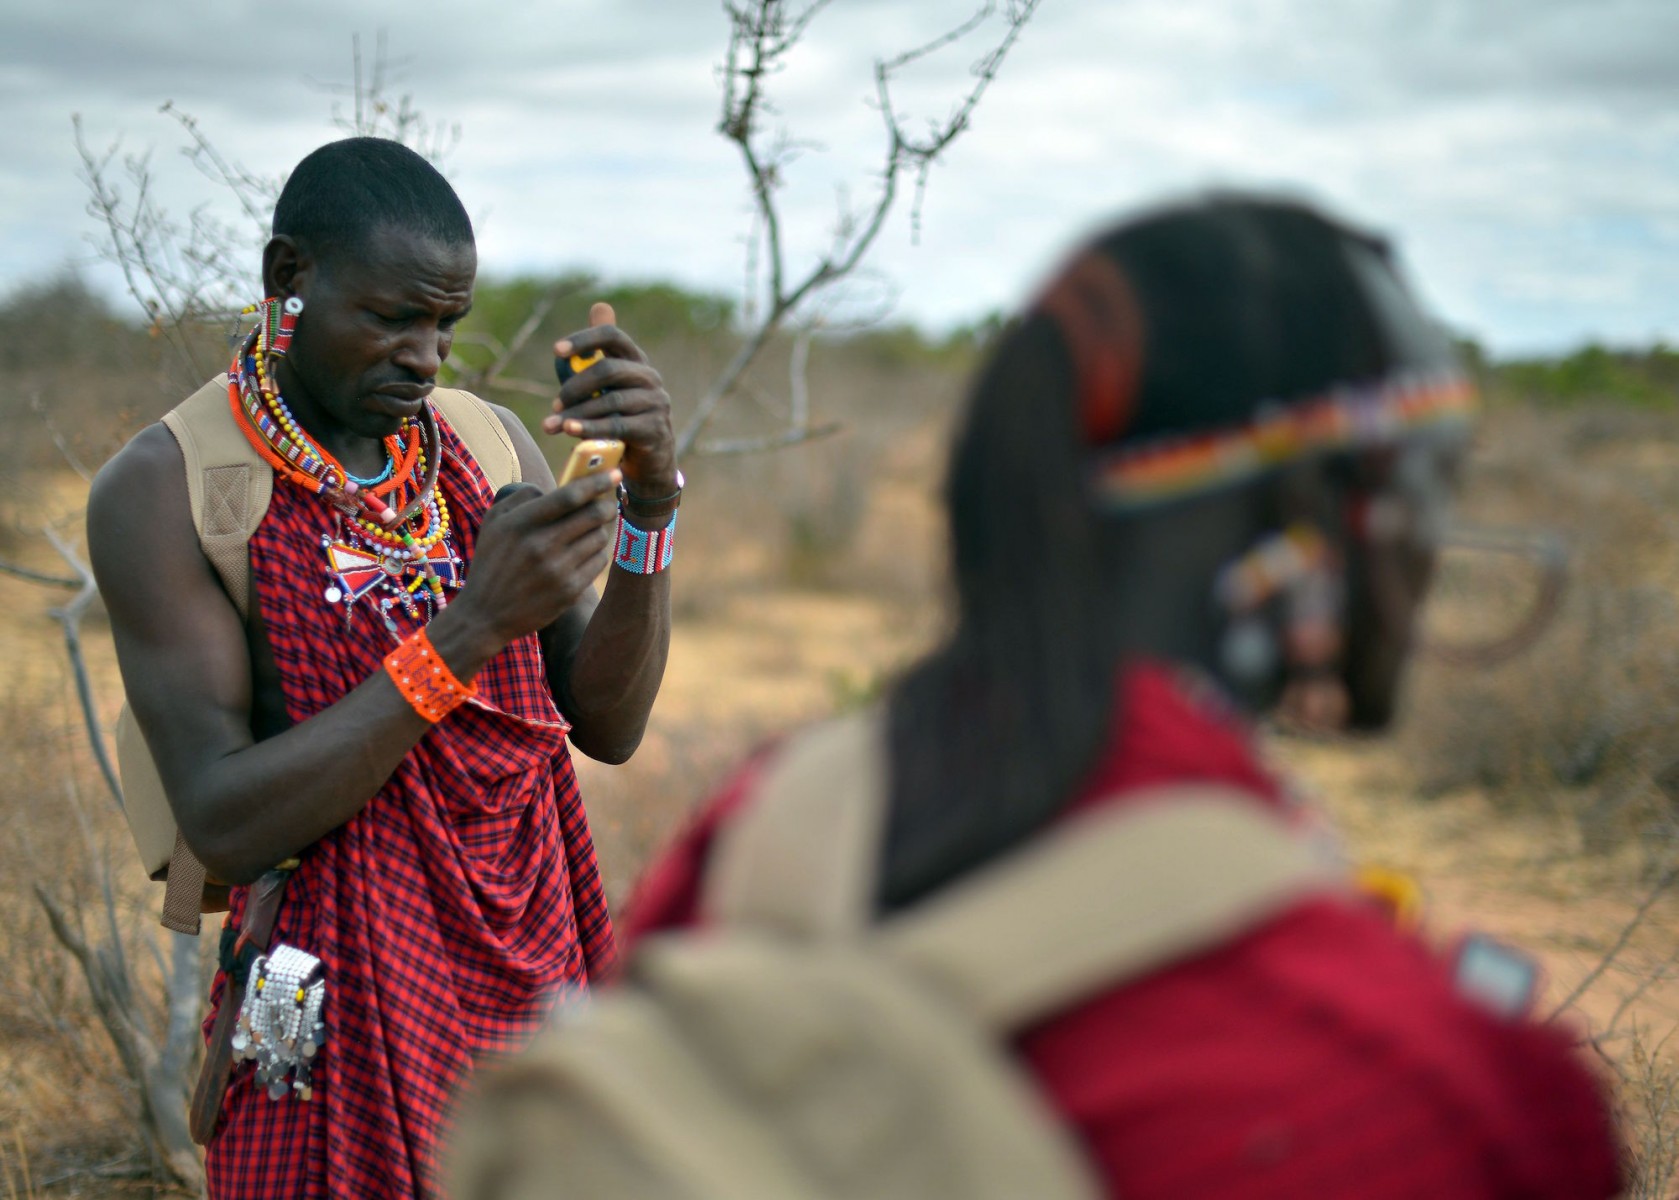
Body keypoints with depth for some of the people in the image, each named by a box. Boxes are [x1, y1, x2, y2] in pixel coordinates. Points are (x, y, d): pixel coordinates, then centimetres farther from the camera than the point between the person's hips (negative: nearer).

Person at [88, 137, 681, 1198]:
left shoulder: (489, 442, 3)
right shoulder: (164, 490, -12)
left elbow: (607, 729, -2)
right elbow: (226, 826, -20)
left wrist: (651, 497, -16)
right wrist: (470, 625, -27)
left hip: (535, 971, 5)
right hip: (344, 1011, -4)